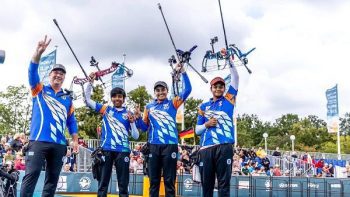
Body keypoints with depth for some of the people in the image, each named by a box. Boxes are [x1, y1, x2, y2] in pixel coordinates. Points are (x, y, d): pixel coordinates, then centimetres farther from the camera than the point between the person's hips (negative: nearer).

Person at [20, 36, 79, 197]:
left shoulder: (67, 99, 18)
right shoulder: (39, 91, 10)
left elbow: (71, 121, 18)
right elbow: (32, 72, -6)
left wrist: (75, 140, 7)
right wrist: (38, 53, -21)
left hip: (59, 144, 4)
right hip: (38, 141, -4)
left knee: (53, 178, 6)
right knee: (31, 175, -13)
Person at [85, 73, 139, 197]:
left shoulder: (128, 114, 8)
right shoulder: (106, 109, 9)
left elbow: (136, 136, 6)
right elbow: (88, 99, 8)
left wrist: (132, 122, -9)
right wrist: (90, 82, -1)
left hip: (122, 151, 0)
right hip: (106, 150, 0)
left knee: (123, 184, 3)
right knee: (103, 183, 3)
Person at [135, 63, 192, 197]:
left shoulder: (173, 103, 7)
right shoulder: (149, 107, 14)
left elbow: (188, 89, -3)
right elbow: (144, 127, 15)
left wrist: (182, 72, -10)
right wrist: (138, 118, -4)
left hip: (170, 145, -2)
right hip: (154, 146, 3)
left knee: (169, 180, 1)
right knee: (153, 180, 7)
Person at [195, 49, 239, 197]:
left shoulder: (228, 100, 13)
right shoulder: (204, 107, 18)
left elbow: (235, 78, 5)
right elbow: (197, 130, 17)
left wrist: (229, 59, -2)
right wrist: (207, 125, -3)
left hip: (224, 147, -2)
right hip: (206, 149, 3)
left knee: (224, 183, -4)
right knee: (206, 184, 5)